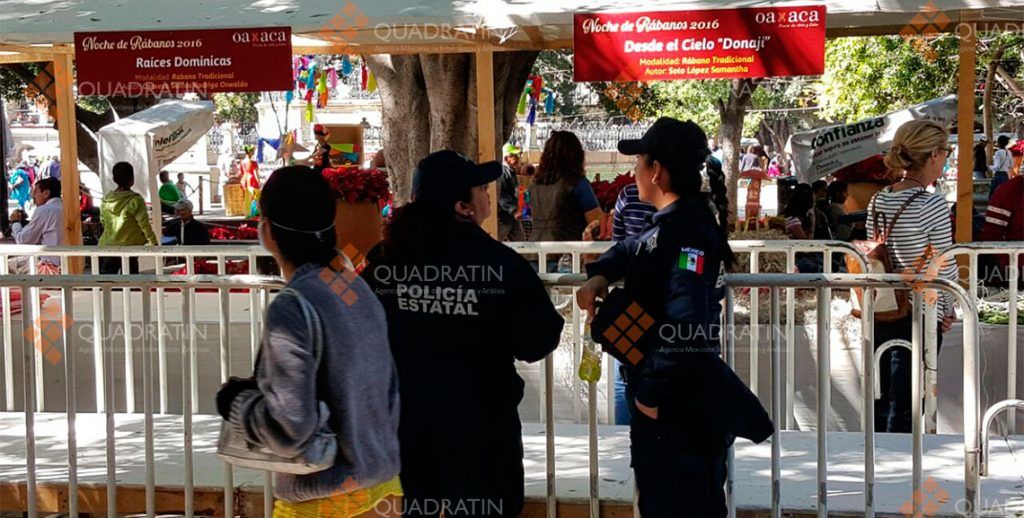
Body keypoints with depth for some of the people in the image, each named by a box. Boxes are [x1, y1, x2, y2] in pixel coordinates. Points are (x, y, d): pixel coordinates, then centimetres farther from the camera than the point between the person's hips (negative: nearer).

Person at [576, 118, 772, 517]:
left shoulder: (686, 232, -22)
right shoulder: (673, 222, 8)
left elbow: (686, 326, -33)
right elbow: (633, 250, 30)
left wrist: (654, 393, -24)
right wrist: (599, 275, 10)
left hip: (676, 411, -10)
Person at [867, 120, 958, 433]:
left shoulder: (877, 201, 4)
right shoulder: (932, 206, -16)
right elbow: (945, 267, -11)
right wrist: (948, 312, 5)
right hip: (919, 315, -6)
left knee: (881, 406, 16)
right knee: (905, 412, 2)